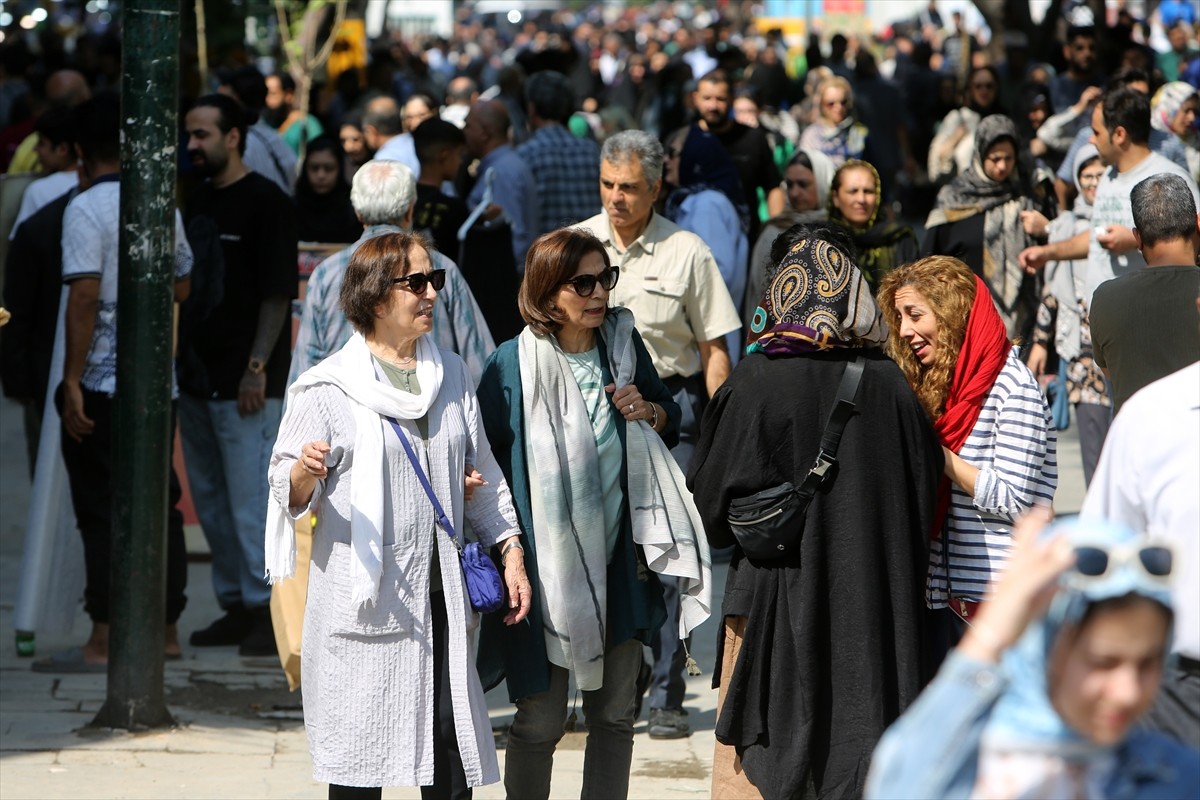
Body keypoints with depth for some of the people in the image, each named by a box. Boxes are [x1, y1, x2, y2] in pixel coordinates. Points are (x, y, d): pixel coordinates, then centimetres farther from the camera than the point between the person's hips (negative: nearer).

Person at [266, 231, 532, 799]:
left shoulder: (451, 375, 14)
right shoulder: (329, 388, -3)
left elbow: (483, 477, 21)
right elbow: (289, 496, -4)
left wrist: (510, 553, 13)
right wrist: (307, 470, -26)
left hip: (442, 594, 4)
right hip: (363, 598, -4)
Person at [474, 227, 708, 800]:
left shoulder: (622, 341, 1)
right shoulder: (514, 365, -12)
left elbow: (671, 418, 17)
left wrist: (649, 411, -6)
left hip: (618, 558, 4)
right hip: (547, 563, -4)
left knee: (615, 713, 11)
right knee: (540, 720, 2)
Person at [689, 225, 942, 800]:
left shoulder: (755, 384, -14)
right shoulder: (888, 384, -5)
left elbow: (712, 501, -9)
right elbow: (922, 491, 2)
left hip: (776, 599, -3)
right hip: (868, 603, 4)